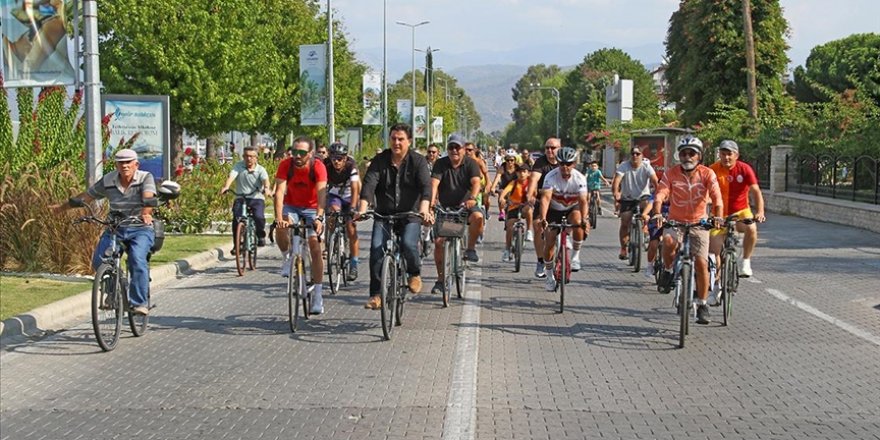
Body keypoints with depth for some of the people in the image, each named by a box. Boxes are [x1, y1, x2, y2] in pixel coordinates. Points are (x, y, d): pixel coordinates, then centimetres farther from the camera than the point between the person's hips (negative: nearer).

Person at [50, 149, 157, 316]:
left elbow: (148, 197, -27)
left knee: (137, 259, -30)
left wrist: (146, 212, -48)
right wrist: (62, 207, 23)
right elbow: (86, 197, 15)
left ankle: (140, 303, -22)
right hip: (115, 228, 4)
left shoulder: (146, 178, -7)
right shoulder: (108, 181, 2)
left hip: (141, 229, -4)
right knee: (98, 261, -18)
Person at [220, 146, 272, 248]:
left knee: (259, 217, -24)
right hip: (241, 198, 1)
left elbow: (265, 179, -20)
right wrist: (226, 187, -38)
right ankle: (236, 243, 0)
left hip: (257, 198, -1)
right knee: (236, 219, -20)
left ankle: (261, 236, 7)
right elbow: (231, 176, -17)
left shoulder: (260, 169, -1)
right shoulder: (238, 166, 0)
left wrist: (267, 188, -43)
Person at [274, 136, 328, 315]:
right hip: (291, 206, 1)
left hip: (312, 208, -1)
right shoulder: (285, 165, -20)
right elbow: (279, 191, -29)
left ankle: (317, 295, -6)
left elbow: (321, 193, -34)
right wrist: (279, 217, -43)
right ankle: (288, 258, 1)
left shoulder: (318, 167, -24)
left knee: (315, 248, -13)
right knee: (280, 228, -31)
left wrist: (319, 217, -49)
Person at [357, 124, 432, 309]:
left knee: (409, 244, -26)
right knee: (376, 248, -16)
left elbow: (425, 186, -17)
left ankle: (414, 273, 7)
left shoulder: (418, 161, -3)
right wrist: (362, 209, -29)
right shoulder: (380, 160, 1)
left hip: (410, 214, -2)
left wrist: (424, 209, -36)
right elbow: (369, 184, -12)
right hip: (384, 214, 2)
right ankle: (377, 294, -7)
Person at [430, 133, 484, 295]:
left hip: (465, 204, -1)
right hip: (445, 207, 1)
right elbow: (434, 182, -18)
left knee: (478, 217, -35)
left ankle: (471, 248, -11)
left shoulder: (470, 163, -5)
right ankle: (440, 279, 6)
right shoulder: (441, 164, -2)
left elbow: (476, 182, -21)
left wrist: (472, 198, -42)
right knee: (438, 241, -8)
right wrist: (432, 199, -37)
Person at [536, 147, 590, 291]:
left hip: (572, 209, 0)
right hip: (554, 210, 0)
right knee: (549, 244, -6)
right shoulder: (551, 176, -25)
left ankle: (576, 256, -14)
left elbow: (583, 201, -30)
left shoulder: (580, 178, -22)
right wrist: (543, 218, -51)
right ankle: (550, 276, 16)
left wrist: (584, 219, -48)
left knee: (578, 221, -34)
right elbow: (545, 197, -36)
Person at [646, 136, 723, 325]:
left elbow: (717, 198, -19)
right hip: (675, 222, 0)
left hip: (699, 223, 0)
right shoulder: (671, 173, -8)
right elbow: (660, 195, -20)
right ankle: (668, 270, -3)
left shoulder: (707, 174, -9)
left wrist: (718, 217, -38)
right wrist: (657, 213, -39)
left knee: (701, 263, -6)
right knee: (669, 242, -34)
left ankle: (702, 304, 10)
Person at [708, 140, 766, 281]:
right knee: (713, 252, -2)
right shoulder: (713, 170, -12)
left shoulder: (744, 169, -12)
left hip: (740, 212, -1)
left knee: (751, 228, -34)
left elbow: (756, 191, -18)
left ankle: (746, 261, -12)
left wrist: (760, 212, -33)